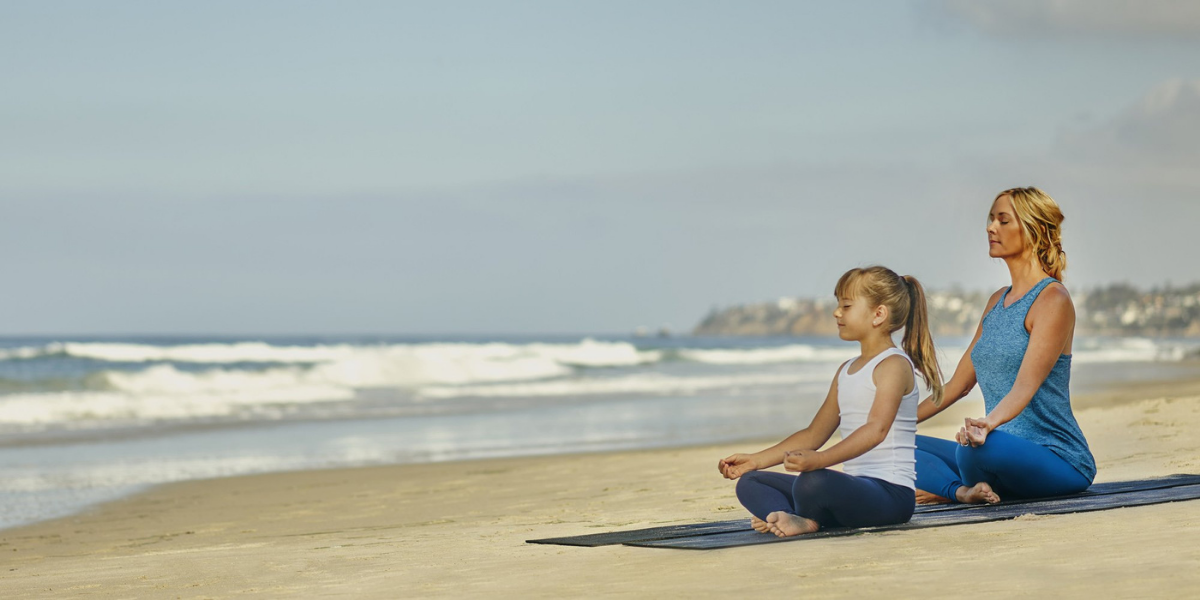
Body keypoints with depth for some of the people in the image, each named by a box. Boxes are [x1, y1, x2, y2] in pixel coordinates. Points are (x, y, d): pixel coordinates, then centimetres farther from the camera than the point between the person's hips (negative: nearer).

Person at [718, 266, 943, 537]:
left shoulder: (894, 364, -8)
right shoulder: (845, 371, 21)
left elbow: (877, 429, -24)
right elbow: (814, 434, 24)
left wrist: (819, 460, -38)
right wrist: (755, 460, 16)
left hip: (892, 493, -10)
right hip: (856, 487, 10)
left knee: (814, 482, -39)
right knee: (750, 483, 5)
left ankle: (805, 518, -7)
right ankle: (801, 522, -24)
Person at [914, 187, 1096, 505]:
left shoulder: (1053, 300, -11)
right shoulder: (998, 300, 16)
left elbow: (1025, 387, -24)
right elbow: (958, 384, 20)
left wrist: (989, 423, -42)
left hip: (1059, 461, -8)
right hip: (1007, 452, 8)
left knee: (978, 447, -38)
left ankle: (949, 488, -5)